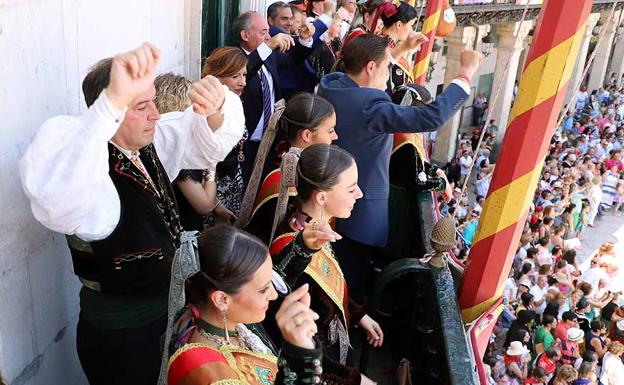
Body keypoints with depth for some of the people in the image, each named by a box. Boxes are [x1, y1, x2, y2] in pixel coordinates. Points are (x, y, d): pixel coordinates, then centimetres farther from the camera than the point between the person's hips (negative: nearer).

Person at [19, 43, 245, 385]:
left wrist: (215, 107, -27)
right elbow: (53, 190, -53)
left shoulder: (149, 143, -6)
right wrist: (116, 98, -63)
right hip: (120, 335, -7)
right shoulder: (88, 168, -29)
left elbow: (214, 136, -2)